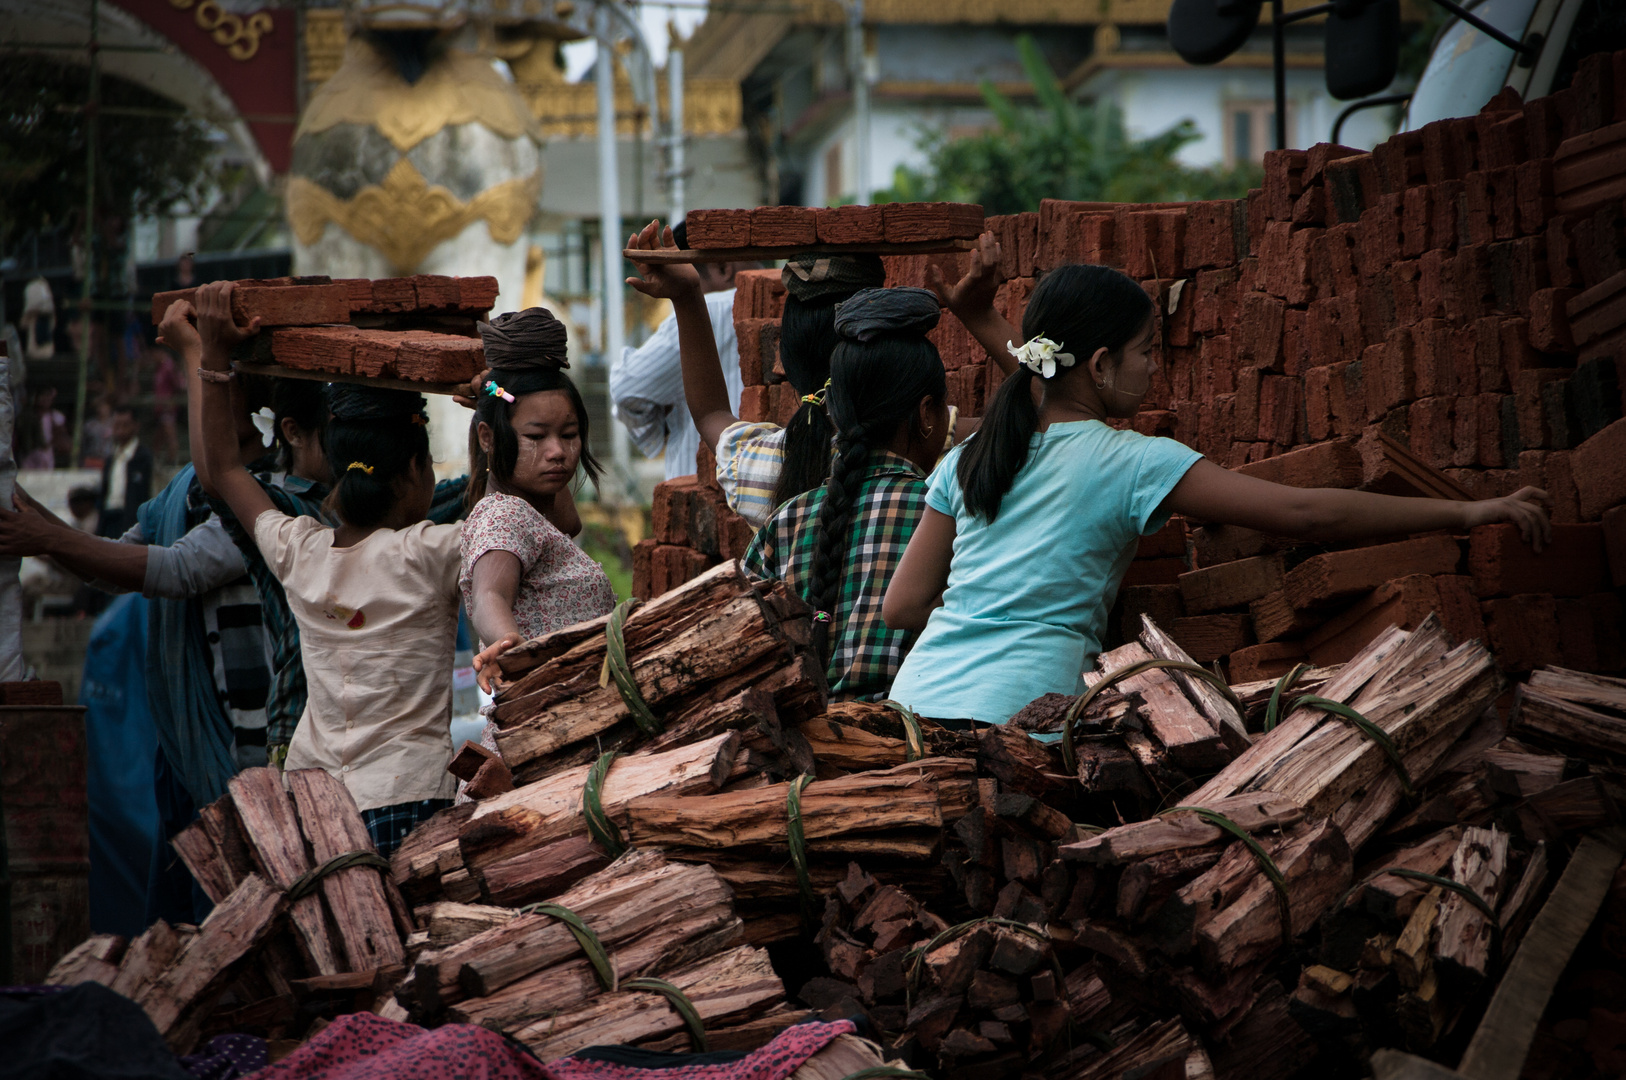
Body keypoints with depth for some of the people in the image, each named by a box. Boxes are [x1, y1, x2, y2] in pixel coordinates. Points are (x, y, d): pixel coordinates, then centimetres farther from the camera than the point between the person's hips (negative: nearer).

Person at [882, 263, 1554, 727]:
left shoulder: (969, 458, 14)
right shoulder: (1132, 463, -4)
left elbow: (902, 606, 14)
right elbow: (1305, 513, -7)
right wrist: (1468, 513, -2)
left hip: (914, 700, 7)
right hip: (1008, 718, -7)